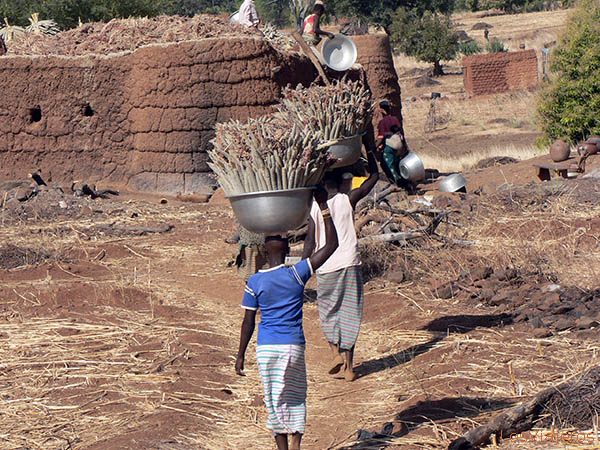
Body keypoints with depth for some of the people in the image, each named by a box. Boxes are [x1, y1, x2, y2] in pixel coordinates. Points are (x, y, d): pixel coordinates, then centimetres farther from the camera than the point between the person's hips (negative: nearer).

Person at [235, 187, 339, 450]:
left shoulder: (254, 283, -5)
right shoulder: (297, 274, -7)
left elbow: (248, 323, -2)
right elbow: (331, 245, -6)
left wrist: (240, 355, 7)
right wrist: (323, 206, -6)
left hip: (266, 349, 0)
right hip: (294, 347, 0)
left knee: (275, 400, 10)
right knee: (296, 396, 14)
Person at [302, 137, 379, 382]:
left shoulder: (315, 206, -3)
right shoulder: (348, 200, -3)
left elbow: (310, 241, -6)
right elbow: (374, 176, 7)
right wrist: (369, 146, 12)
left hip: (325, 268, 0)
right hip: (349, 265, 0)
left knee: (328, 311, 17)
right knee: (349, 314, 6)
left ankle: (336, 351, -2)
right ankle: (349, 366, 5)